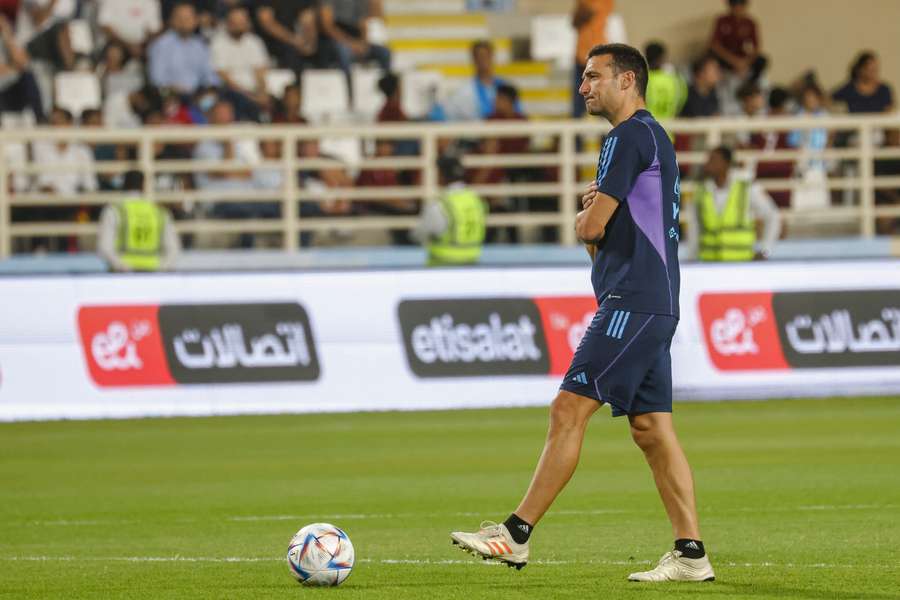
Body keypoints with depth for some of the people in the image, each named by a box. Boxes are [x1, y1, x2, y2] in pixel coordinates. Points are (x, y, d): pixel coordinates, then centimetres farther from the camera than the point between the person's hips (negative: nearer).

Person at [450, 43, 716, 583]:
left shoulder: (629, 137, -10)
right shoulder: (654, 139, 22)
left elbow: (591, 227, -14)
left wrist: (583, 220, 9)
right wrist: (596, 209, 5)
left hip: (633, 303, -10)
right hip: (655, 304, 10)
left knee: (570, 410, -10)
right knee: (652, 428, 7)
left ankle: (518, 535, -10)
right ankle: (691, 554, 3)